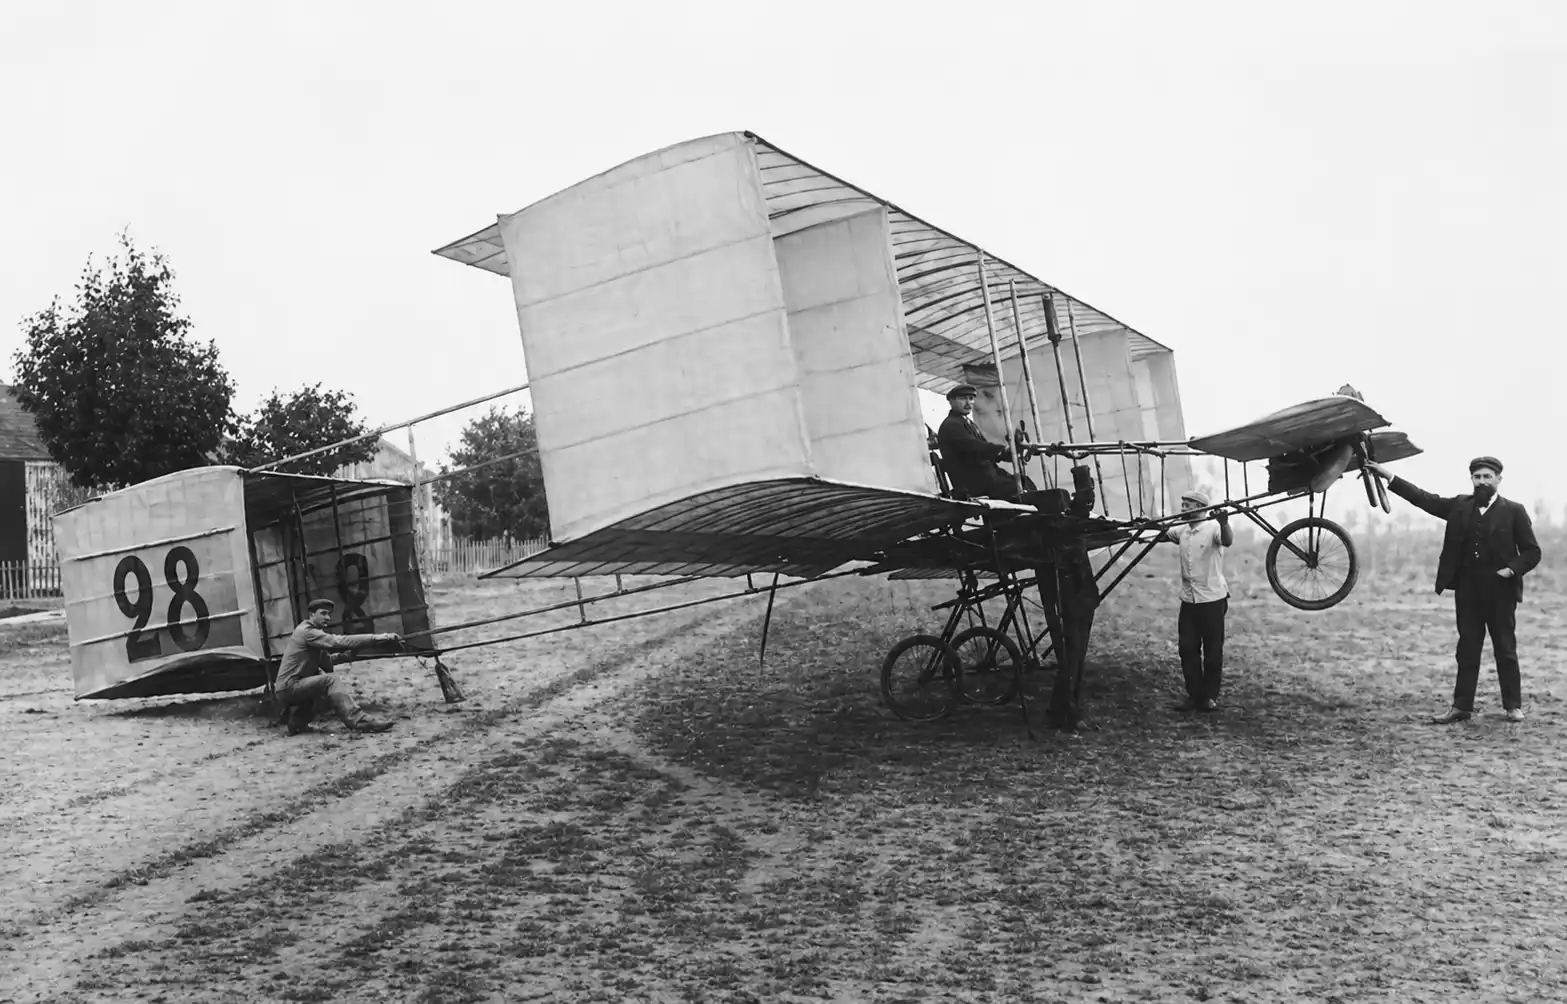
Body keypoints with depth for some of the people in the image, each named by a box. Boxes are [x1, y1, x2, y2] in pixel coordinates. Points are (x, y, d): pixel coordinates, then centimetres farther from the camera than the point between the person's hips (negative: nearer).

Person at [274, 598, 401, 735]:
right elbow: (339, 642, -26)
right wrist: (377, 638, -31)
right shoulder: (306, 632, -15)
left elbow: (327, 667, 15)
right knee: (330, 680, -23)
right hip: (288, 687, -10)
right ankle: (359, 721, -34)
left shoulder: (313, 631, 15)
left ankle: (296, 723, 34)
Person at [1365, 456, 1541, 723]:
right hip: (1467, 590, 3)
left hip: (1500, 591, -3)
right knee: (1467, 649, 7)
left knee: (1506, 650, 4)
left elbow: (1532, 552, 1)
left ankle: (1513, 706, 13)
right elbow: (1424, 499, 3)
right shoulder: (1459, 506, 9)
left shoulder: (1514, 511, 0)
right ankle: (1461, 706, 9)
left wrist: (1511, 570, -15)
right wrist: (1389, 477, -4)